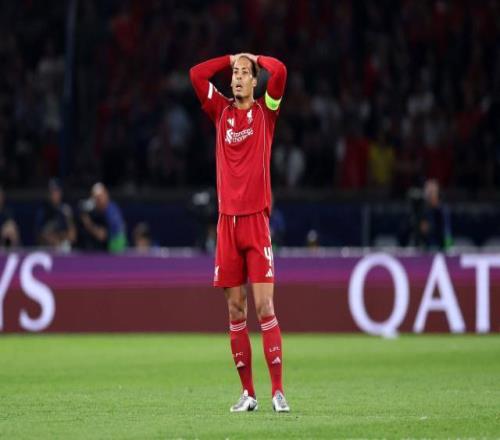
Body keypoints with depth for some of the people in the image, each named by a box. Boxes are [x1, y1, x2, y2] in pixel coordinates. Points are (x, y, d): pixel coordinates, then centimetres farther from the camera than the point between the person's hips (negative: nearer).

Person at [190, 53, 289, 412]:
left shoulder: (265, 111, 4)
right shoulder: (221, 111, 13)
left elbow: (280, 71, -10)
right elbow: (196, 74, 8)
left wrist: (255, 58, 8)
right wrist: (231, 59, 12)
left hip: (256, 218, -3)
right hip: (227, 220, 3)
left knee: (264, 307, -9)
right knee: (235, 310, 4)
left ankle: (278, 391, -8)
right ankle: (248, 393, 8)